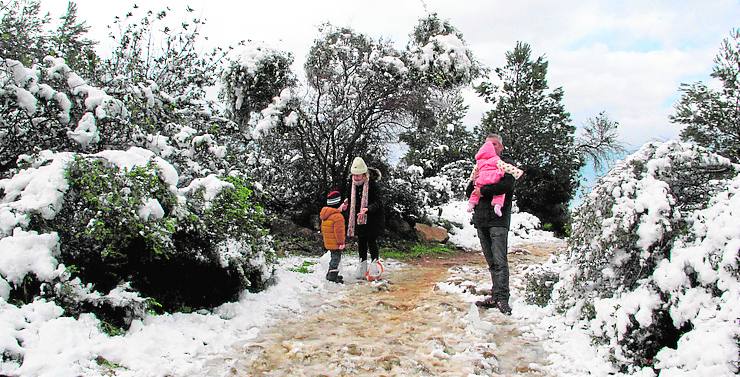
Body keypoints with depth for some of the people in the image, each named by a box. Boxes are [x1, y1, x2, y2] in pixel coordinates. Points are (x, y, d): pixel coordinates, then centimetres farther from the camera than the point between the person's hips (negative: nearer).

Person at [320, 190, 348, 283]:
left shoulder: (325, 214, 7)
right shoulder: (338, 216, -22)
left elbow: (323, 228, 18)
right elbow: (339, 231, -22)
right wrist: (341, 242, -17)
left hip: (328, 243, 9)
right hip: (335, 243, -9)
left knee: (334, 258, 20)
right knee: (336, 258, -1)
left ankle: (330, 274, 28)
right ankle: (333, 276, 0)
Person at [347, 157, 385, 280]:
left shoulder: (373, 184, -19)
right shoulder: (353, 184, 2)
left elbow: (379, 202, -26)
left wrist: (367, 209, -40)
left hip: (374, 218, -6)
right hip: (360, 218, 6)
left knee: (371, 241, -5)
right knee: (361, 242, 8)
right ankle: (362, 268, 17)